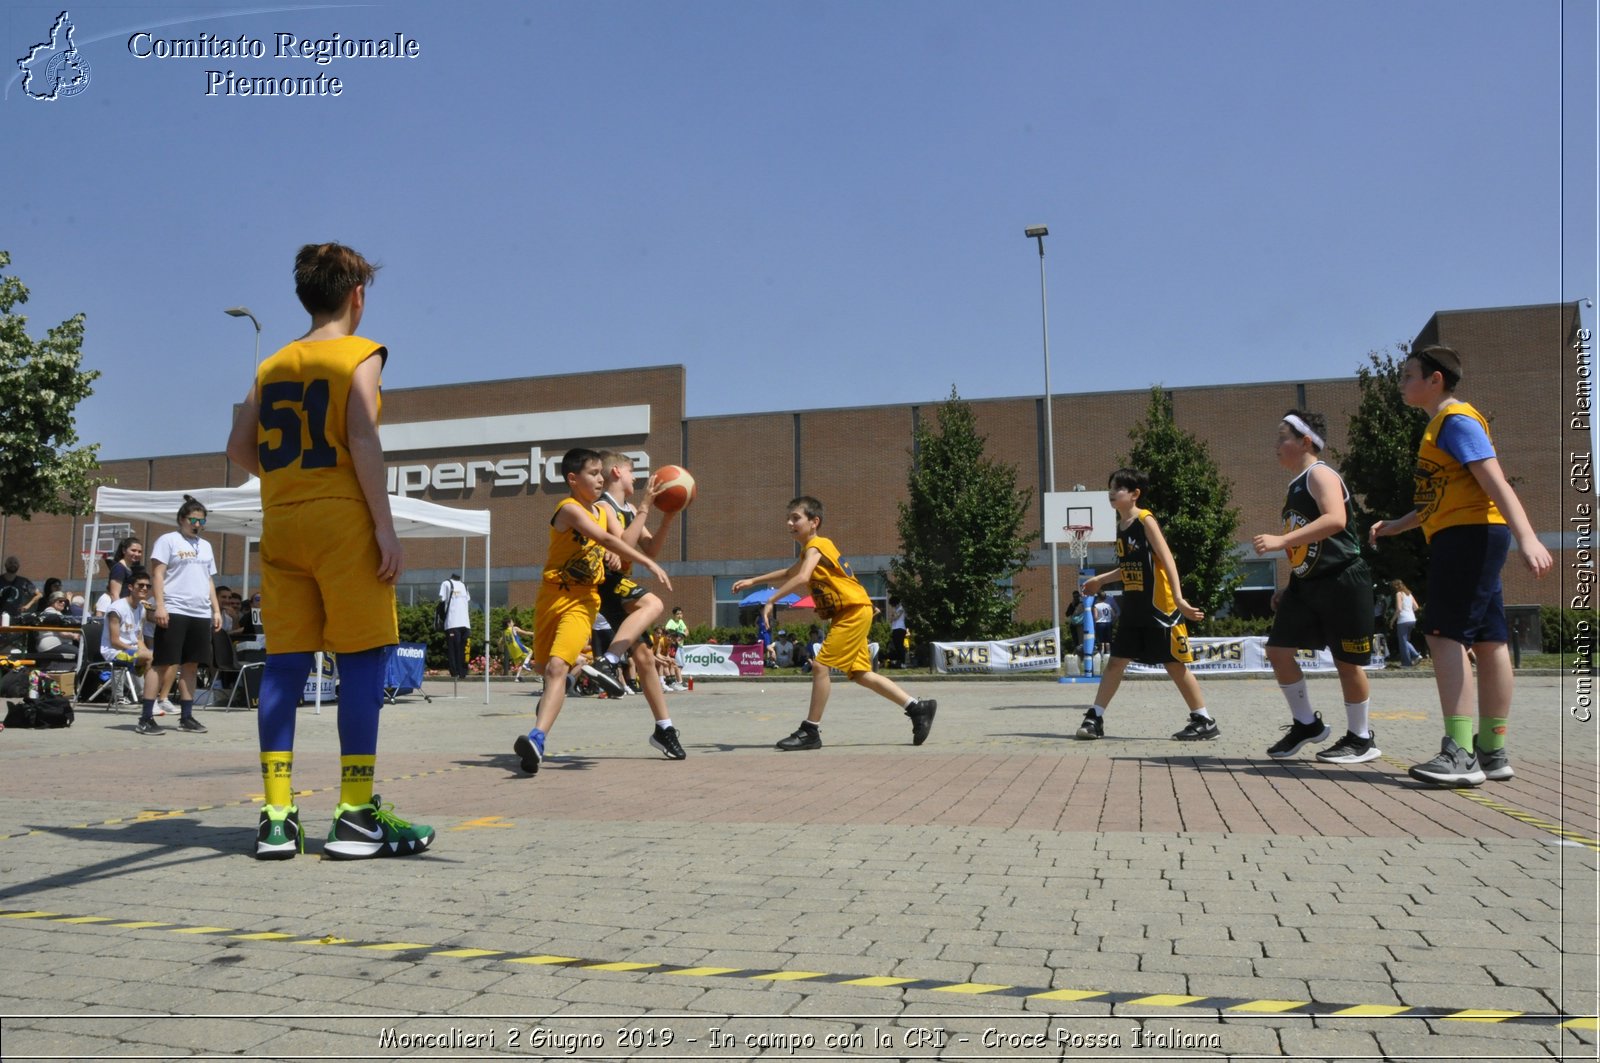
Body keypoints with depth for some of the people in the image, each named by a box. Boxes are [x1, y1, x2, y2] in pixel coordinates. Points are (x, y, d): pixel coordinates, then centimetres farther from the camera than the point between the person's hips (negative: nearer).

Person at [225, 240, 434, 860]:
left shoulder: (273, 365, 16)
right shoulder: (360, 354, -1)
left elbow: (240, 447, 13)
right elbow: (363, 439, -12)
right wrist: (385, 527, -14)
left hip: (281, 524, 6)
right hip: (342, 521, -6)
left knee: (284, 665, 4)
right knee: (361, 663, -3)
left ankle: (277, 816, 3)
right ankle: (356, 814, -4)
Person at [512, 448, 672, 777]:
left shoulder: (603, 511, 9)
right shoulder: (569, 509, -13)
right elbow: (605, 539, -26)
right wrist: (650, 563, -31)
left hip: (583, 601, 2)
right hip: (553, 596, -2)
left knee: (556, 668, -18)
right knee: (544, 665, 16)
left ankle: (537, 739, -30)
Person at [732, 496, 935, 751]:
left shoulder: (815, 545, -12)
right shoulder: (811, 550, 17)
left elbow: (801, 578, -31)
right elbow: (789, 574, 34)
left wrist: (770, 600, -30)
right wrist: (753, 581, 29)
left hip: (854, 611, -10)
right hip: (849, 615, 10)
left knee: (820, 665, -12)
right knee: (860, 674, 12)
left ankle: (810, 731, -6)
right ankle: (917, 707, 16)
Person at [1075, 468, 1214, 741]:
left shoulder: (1145, 520, -10)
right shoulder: (1121, 525, 12)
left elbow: (1167, 559, -17)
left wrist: (1178, 598, -24)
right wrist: (1099, 580, 25)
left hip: (1159, 606, -7)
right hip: (1133, 607, 8)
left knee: (1174, 663, -2)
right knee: (1116, 661, 6)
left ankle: (1205, 721, 9)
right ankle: (1095, 718, 10)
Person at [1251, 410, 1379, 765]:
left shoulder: (1320, 473, -11)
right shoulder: (1297, 485, 16)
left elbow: (1334, 520, -29)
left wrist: (1281, 540, -33)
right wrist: (1288, 588, 23)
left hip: (1341, 582, -9)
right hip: (1306, 584, 9)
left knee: (1346, 662, 1)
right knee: (1278, 650, 3)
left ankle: (1361, 739, 15)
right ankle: (1307, 724, 18)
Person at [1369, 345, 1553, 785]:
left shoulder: (1456, 420, -9)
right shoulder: (1440, 425, 21)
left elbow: (1496, 482, -21)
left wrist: (1527, 538, -30)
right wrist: (1396, 525, 29)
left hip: (1468, 535, -10)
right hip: (1470, 539, 10)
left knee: (1445, 634, -16)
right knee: (1487, 640, 9)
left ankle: (1459, 754, -20)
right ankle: (1493, 752, 13)